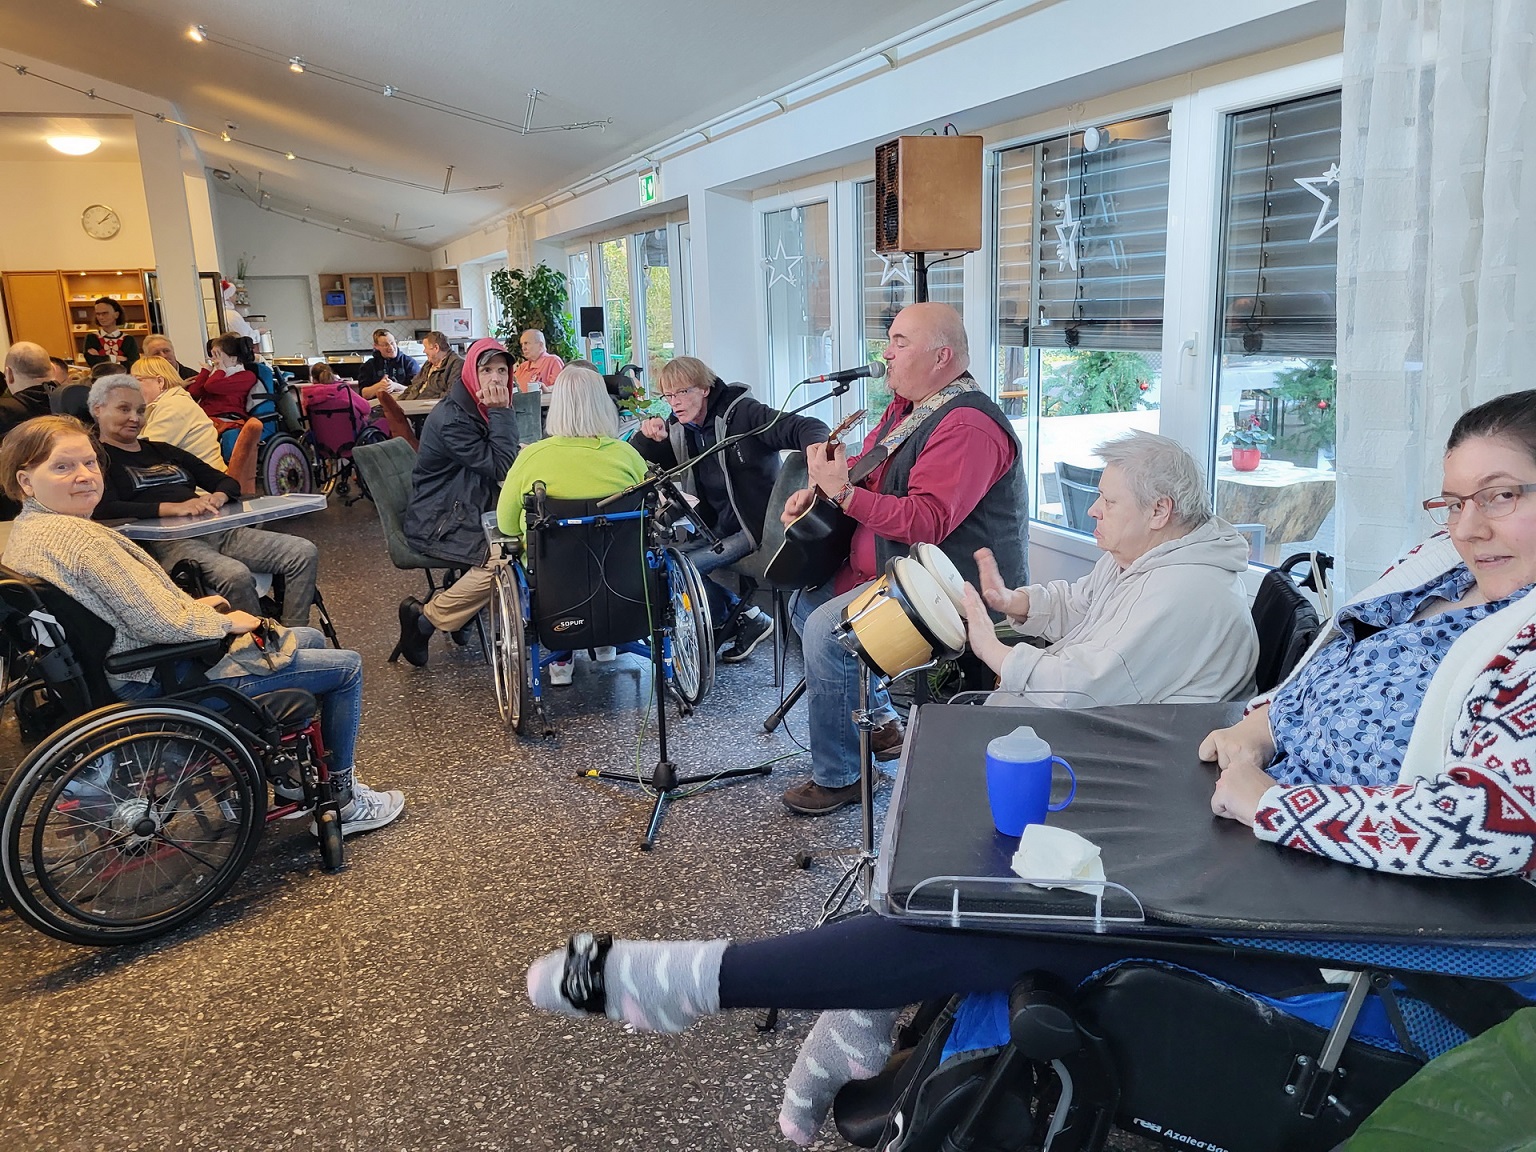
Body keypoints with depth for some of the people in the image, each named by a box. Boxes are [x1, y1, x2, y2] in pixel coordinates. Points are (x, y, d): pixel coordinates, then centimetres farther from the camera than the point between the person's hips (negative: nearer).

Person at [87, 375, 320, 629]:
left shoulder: (162, 450, 28)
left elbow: (228, 482, 24)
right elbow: (103, 509, -12)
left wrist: (218, 497, -1)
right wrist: (173, 508, -21)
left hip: (218, 530, 7)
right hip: (163, 541, -7)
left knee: (304, 553, -12)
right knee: (236, 575, -37)